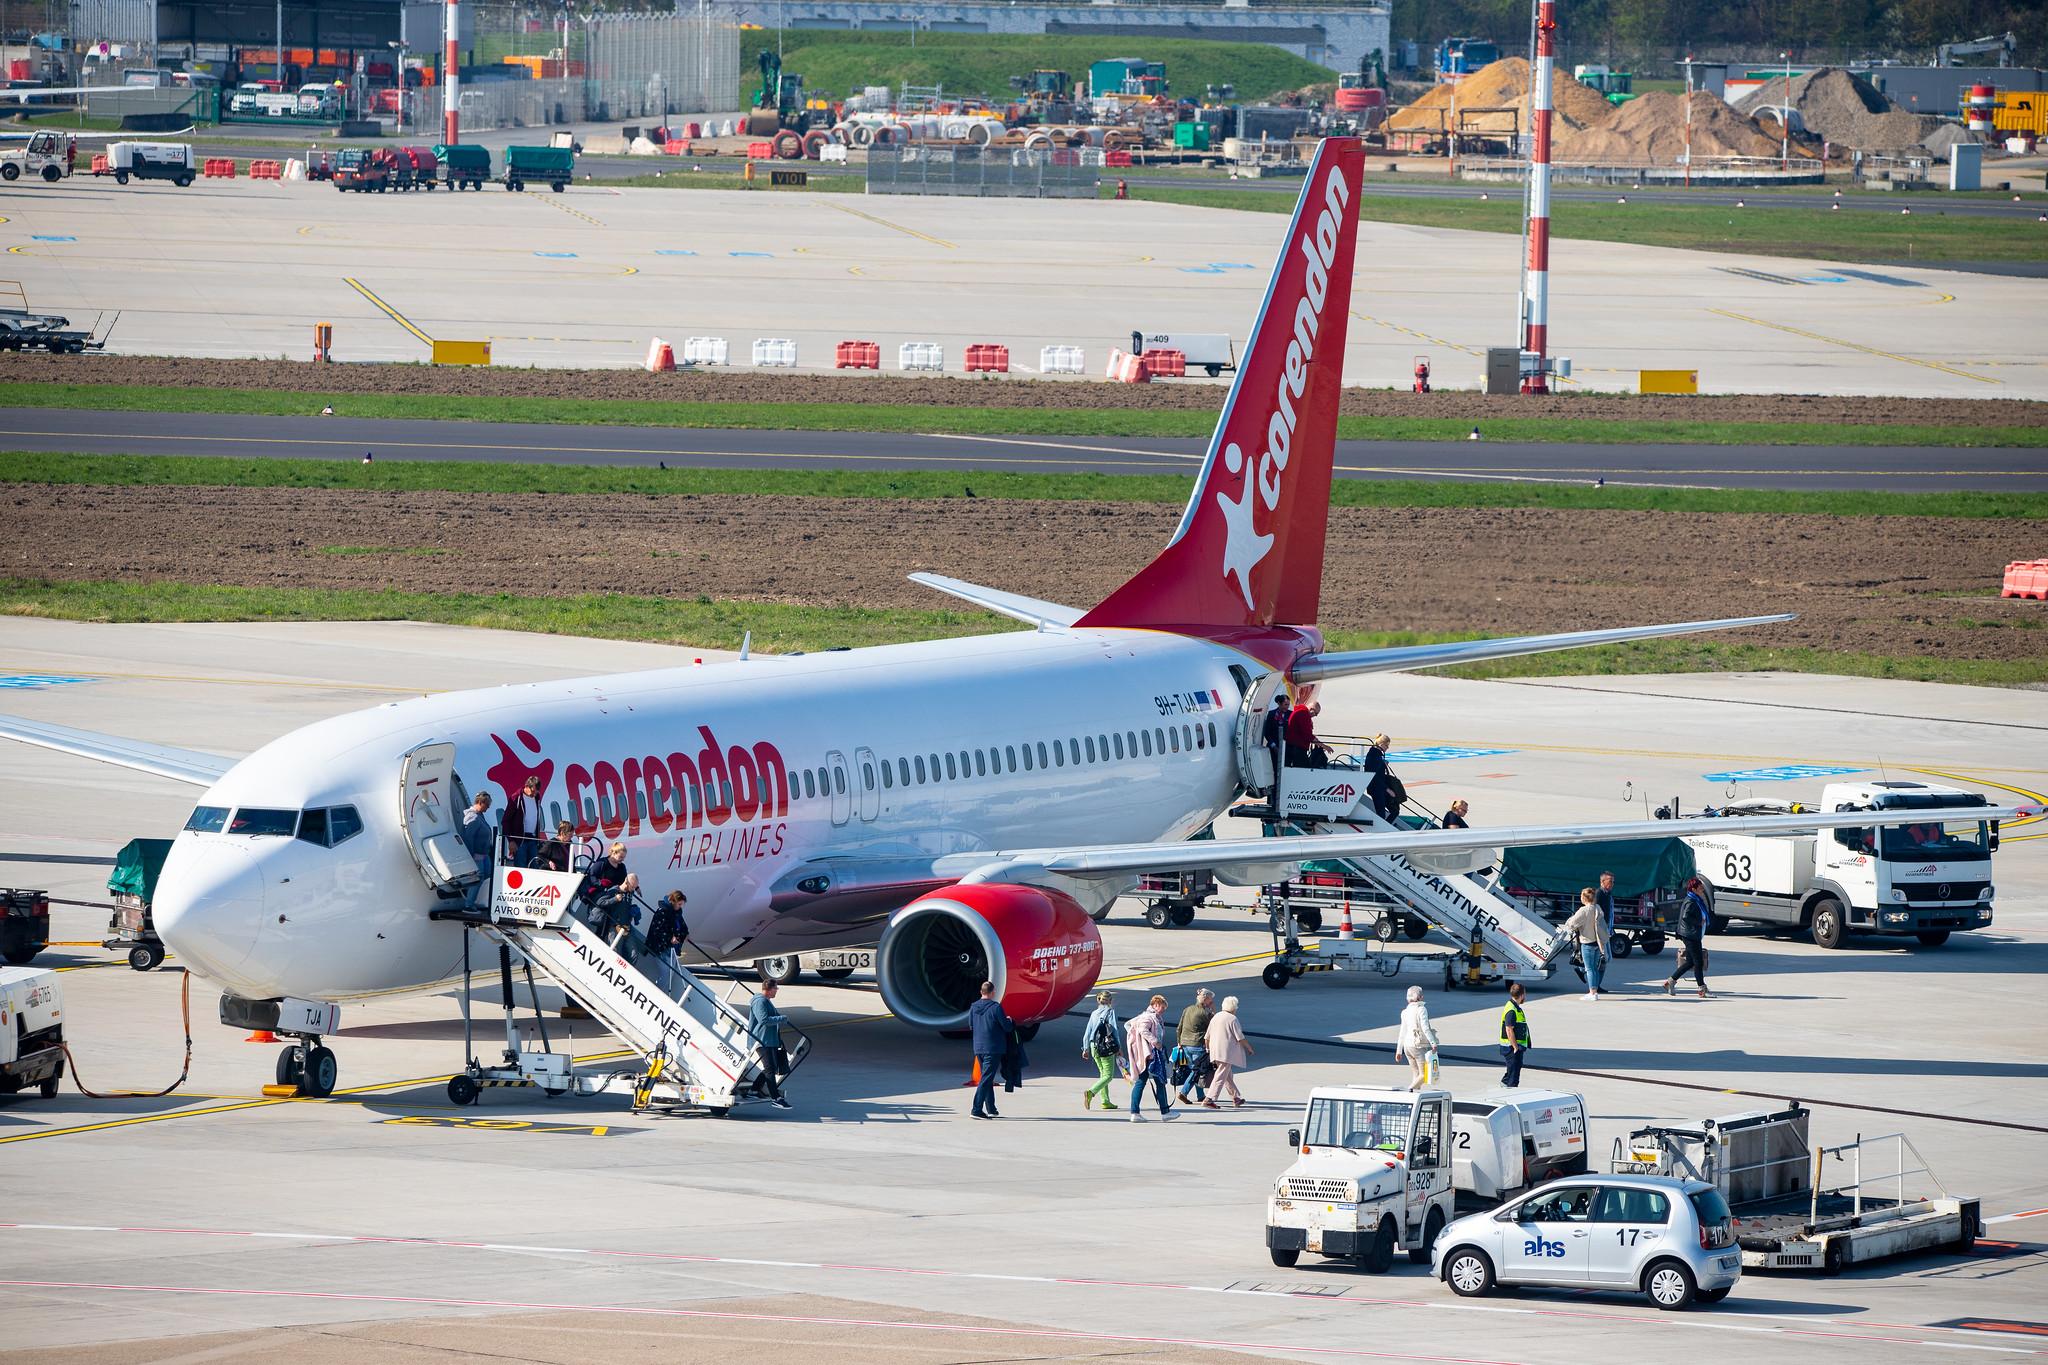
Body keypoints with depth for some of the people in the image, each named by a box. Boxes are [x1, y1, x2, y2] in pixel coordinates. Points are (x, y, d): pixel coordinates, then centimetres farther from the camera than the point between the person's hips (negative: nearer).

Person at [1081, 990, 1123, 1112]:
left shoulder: (1094, 1014, 11)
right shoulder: (1110, 1012, -5)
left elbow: (1087, 1032, 11)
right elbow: (1115, 1030, -9)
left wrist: (1086, 1049, 17)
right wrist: (1119, 1047, -3)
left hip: (1094, 1047, 6)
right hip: (1106, 1047, -6)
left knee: (1103, 1074, 19)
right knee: (1108, 1075, -4)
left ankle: (1105, 1101, 18)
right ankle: (1091, 1092, -24)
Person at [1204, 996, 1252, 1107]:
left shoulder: (1215, 1017, 12)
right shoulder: (1232, 1019, -9)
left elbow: (1207, 1037, 15)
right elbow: (1240, 1038, -9)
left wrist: (1208, 1049, 26)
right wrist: (1249, 1047, 5)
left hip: (1215, 1051, 8)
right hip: (1227, 1052, -8)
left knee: (1228, 1076, 18)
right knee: (1221, 1076, -7)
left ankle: (1235, 1098, 26)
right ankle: (1209, 1099, -14)